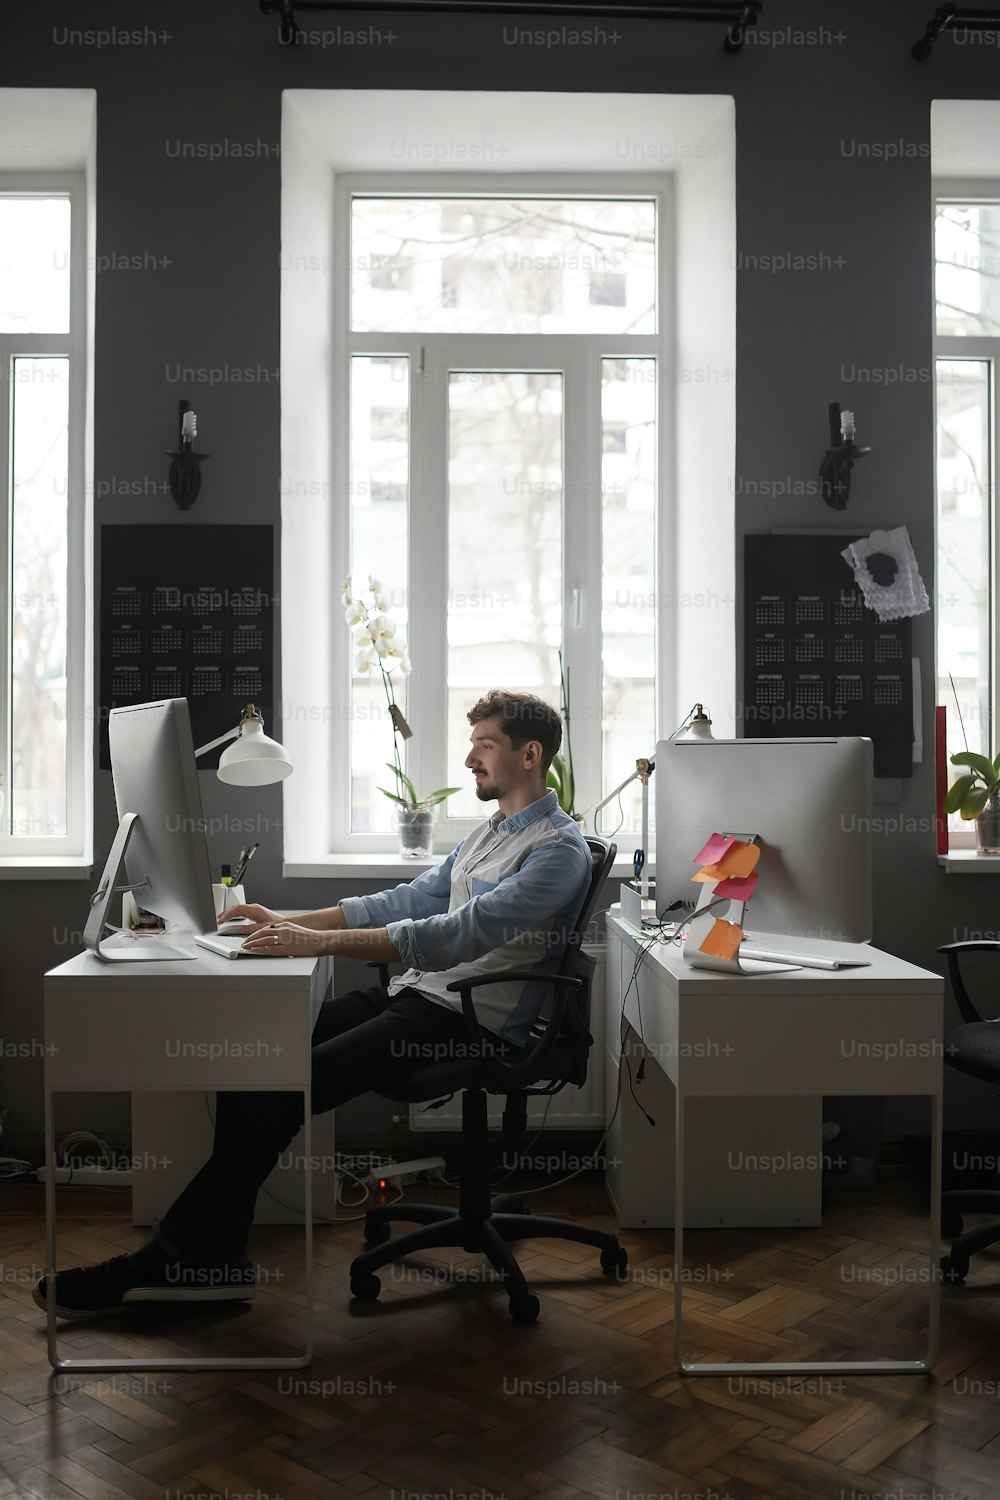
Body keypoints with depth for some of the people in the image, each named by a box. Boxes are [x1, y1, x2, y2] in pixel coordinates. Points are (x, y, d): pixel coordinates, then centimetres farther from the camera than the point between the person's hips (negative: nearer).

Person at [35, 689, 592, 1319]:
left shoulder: (559, 849, -12)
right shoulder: (490, 834, 21)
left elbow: (460, 933, -23)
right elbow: (407, 901, 19)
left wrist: (318, 942, -27)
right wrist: (287, 922, 9)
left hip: (473, 1019, -9)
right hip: (416, 993, 9)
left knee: (277, 1087, -20)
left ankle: (173, 1260, -5)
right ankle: (215, 1260, -5)